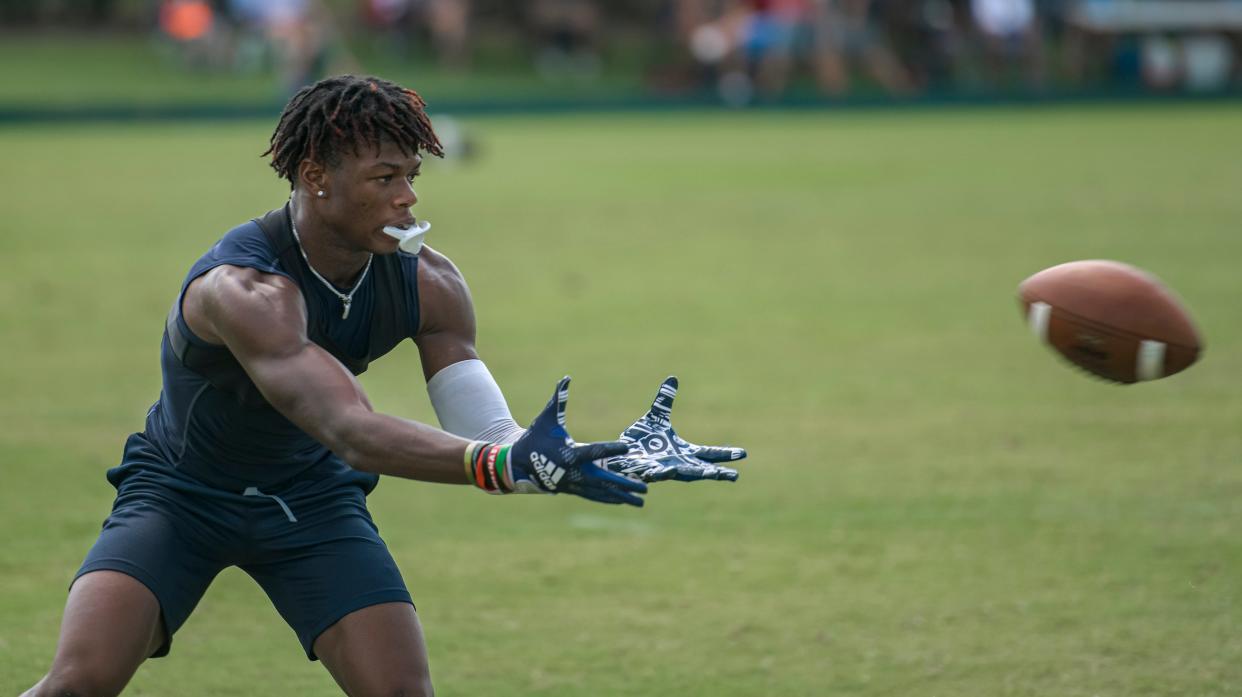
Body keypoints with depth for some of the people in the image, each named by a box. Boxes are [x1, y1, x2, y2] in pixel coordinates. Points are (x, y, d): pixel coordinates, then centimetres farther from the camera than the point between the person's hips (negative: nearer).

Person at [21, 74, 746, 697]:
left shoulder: (428, 285, -15)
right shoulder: (244, 288, -35)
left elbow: (485, 430, -17)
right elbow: (351, 431, -47)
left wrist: (615, 459, -35)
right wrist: (507, 464, -60)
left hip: (311, 500, 5)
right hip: (178, 496, -4)